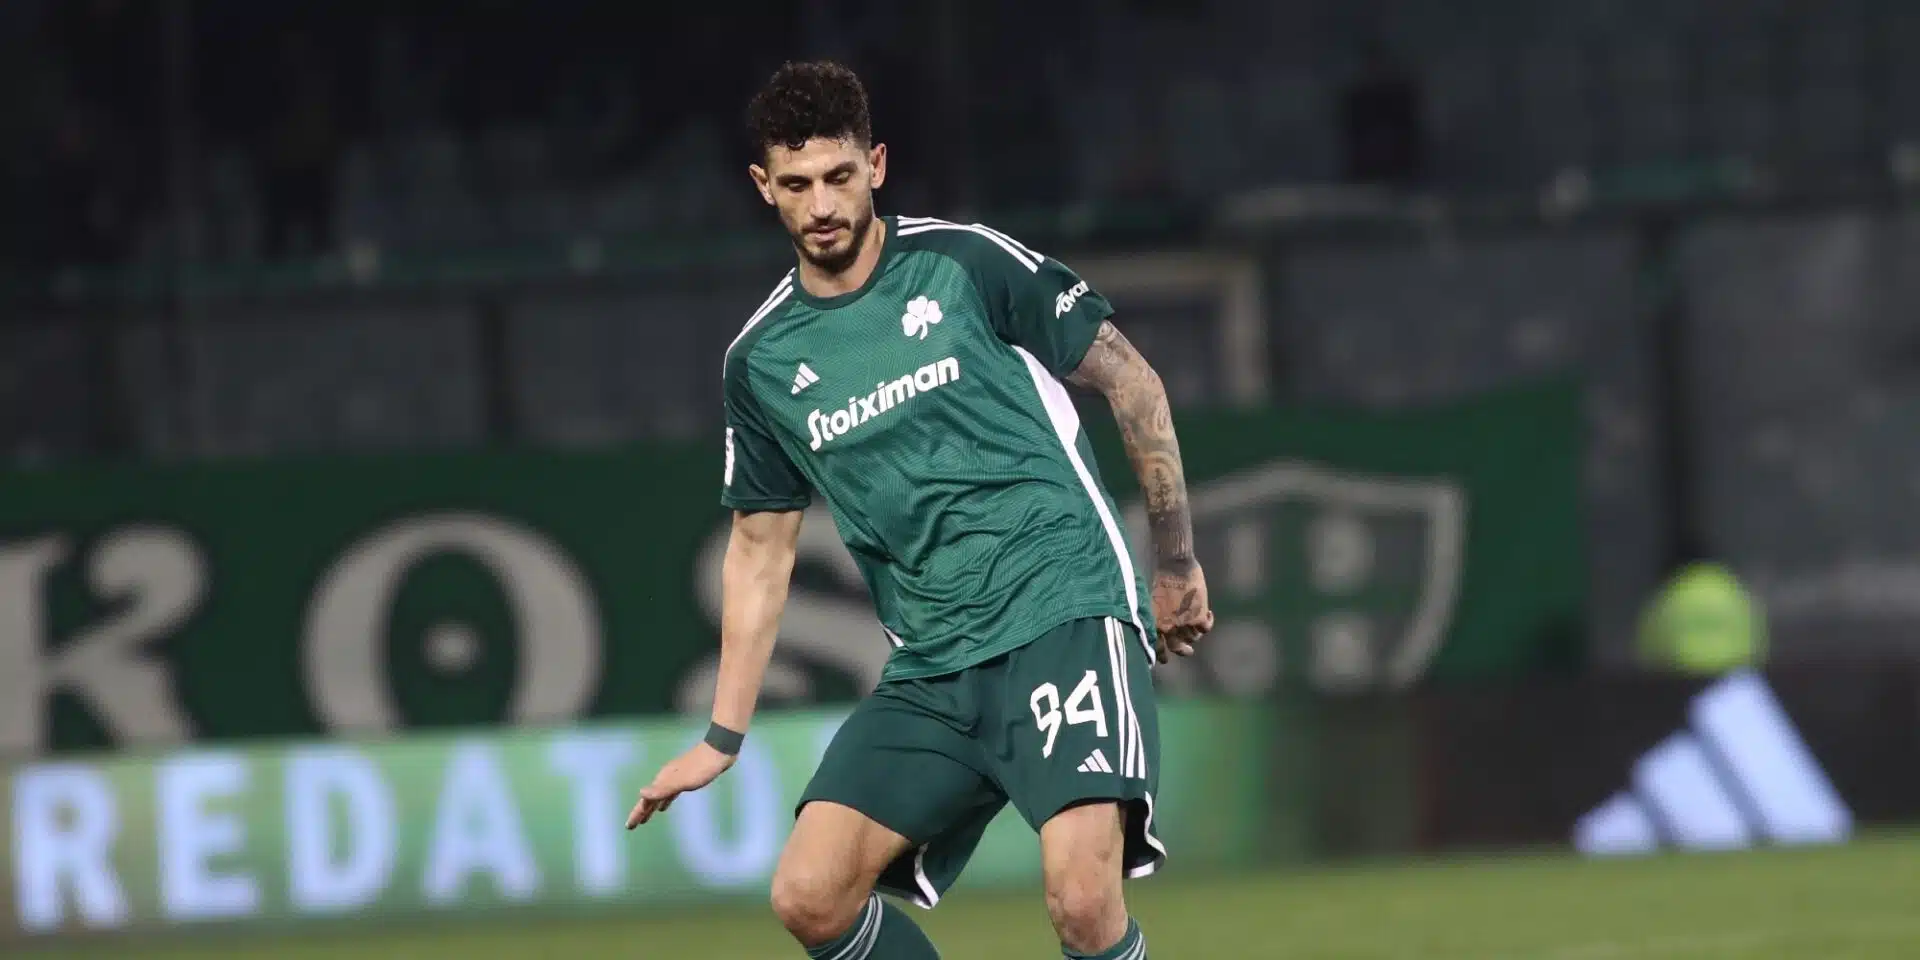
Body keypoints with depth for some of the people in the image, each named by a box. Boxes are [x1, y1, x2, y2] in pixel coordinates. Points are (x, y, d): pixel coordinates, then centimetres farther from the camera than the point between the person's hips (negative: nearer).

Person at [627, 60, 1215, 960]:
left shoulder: (968, 261, -2)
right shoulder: (761, 360, 11)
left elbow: (1128, 379, 6)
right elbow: (760, 548, 20)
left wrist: (1176, 561, 8)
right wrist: (722, 737, 17)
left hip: (1066, 615, -5)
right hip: (932, 666, 5)